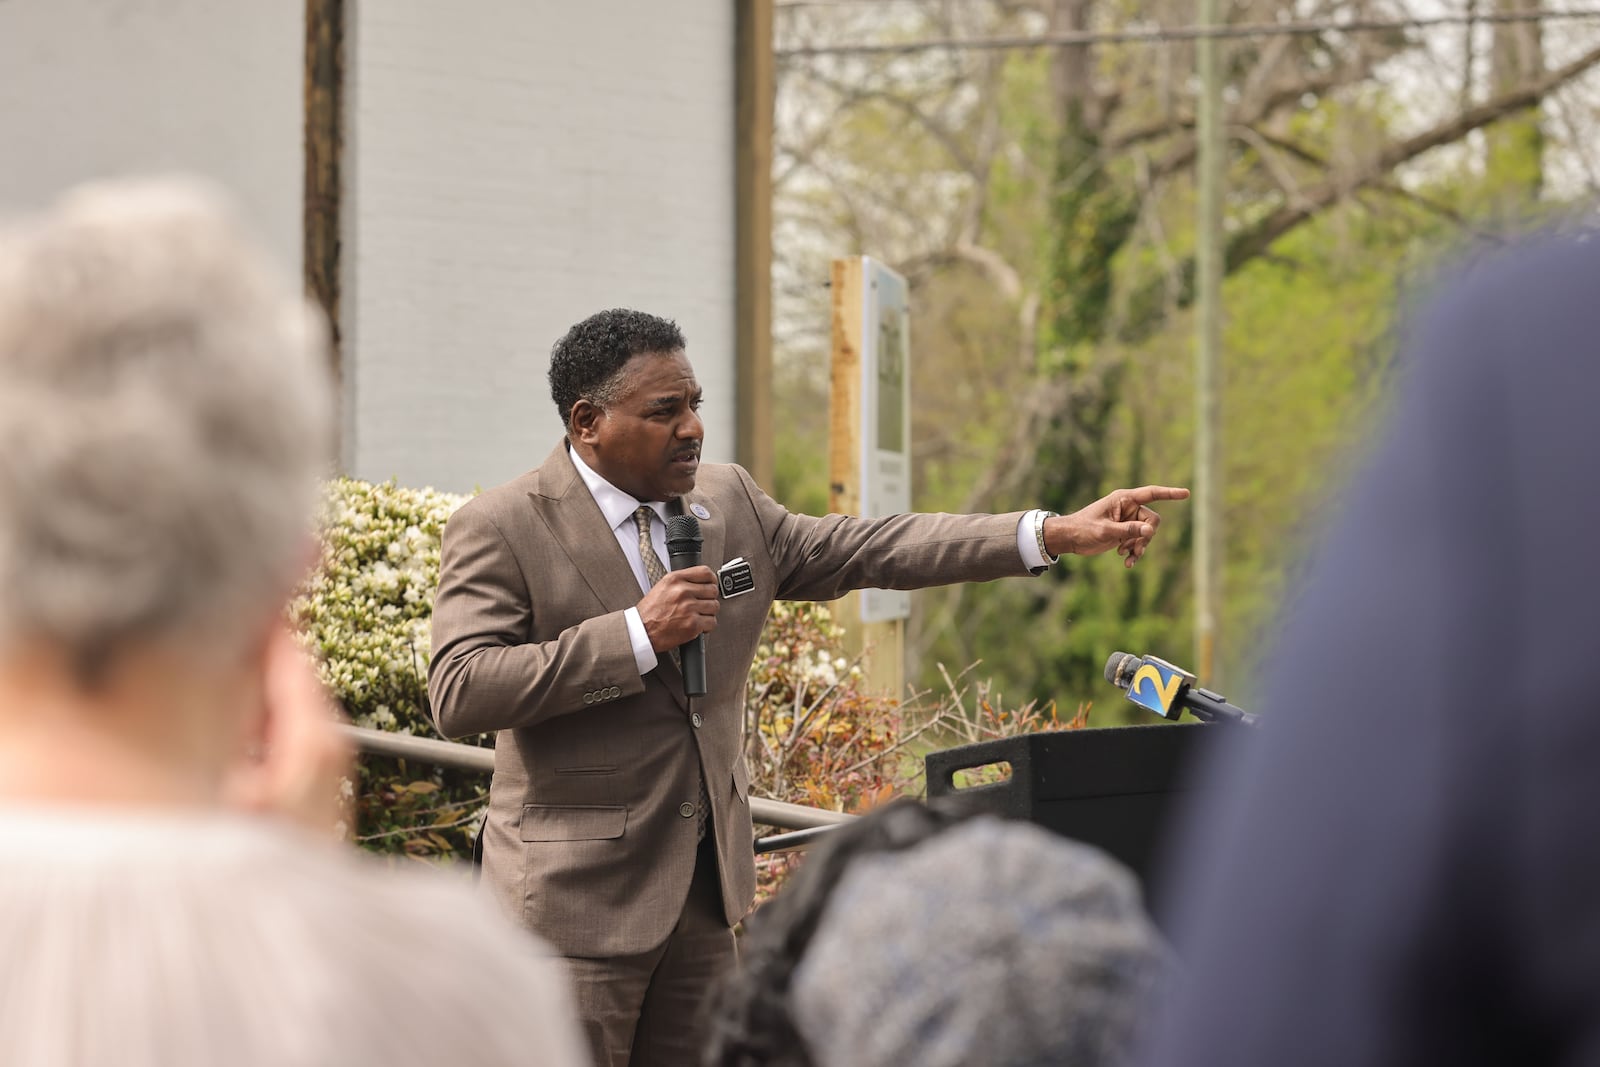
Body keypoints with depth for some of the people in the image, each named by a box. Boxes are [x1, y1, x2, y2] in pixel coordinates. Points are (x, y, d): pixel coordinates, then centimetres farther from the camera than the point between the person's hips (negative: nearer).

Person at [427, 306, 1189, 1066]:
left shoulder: (727, 503, 10)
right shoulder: (499, 530, -10)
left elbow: (866, 550, 10)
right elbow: (459, 695, -20)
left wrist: (1056, 534, 2)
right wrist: (637, 633, -23)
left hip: (706, 885, 7)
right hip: (580, 897, -6)